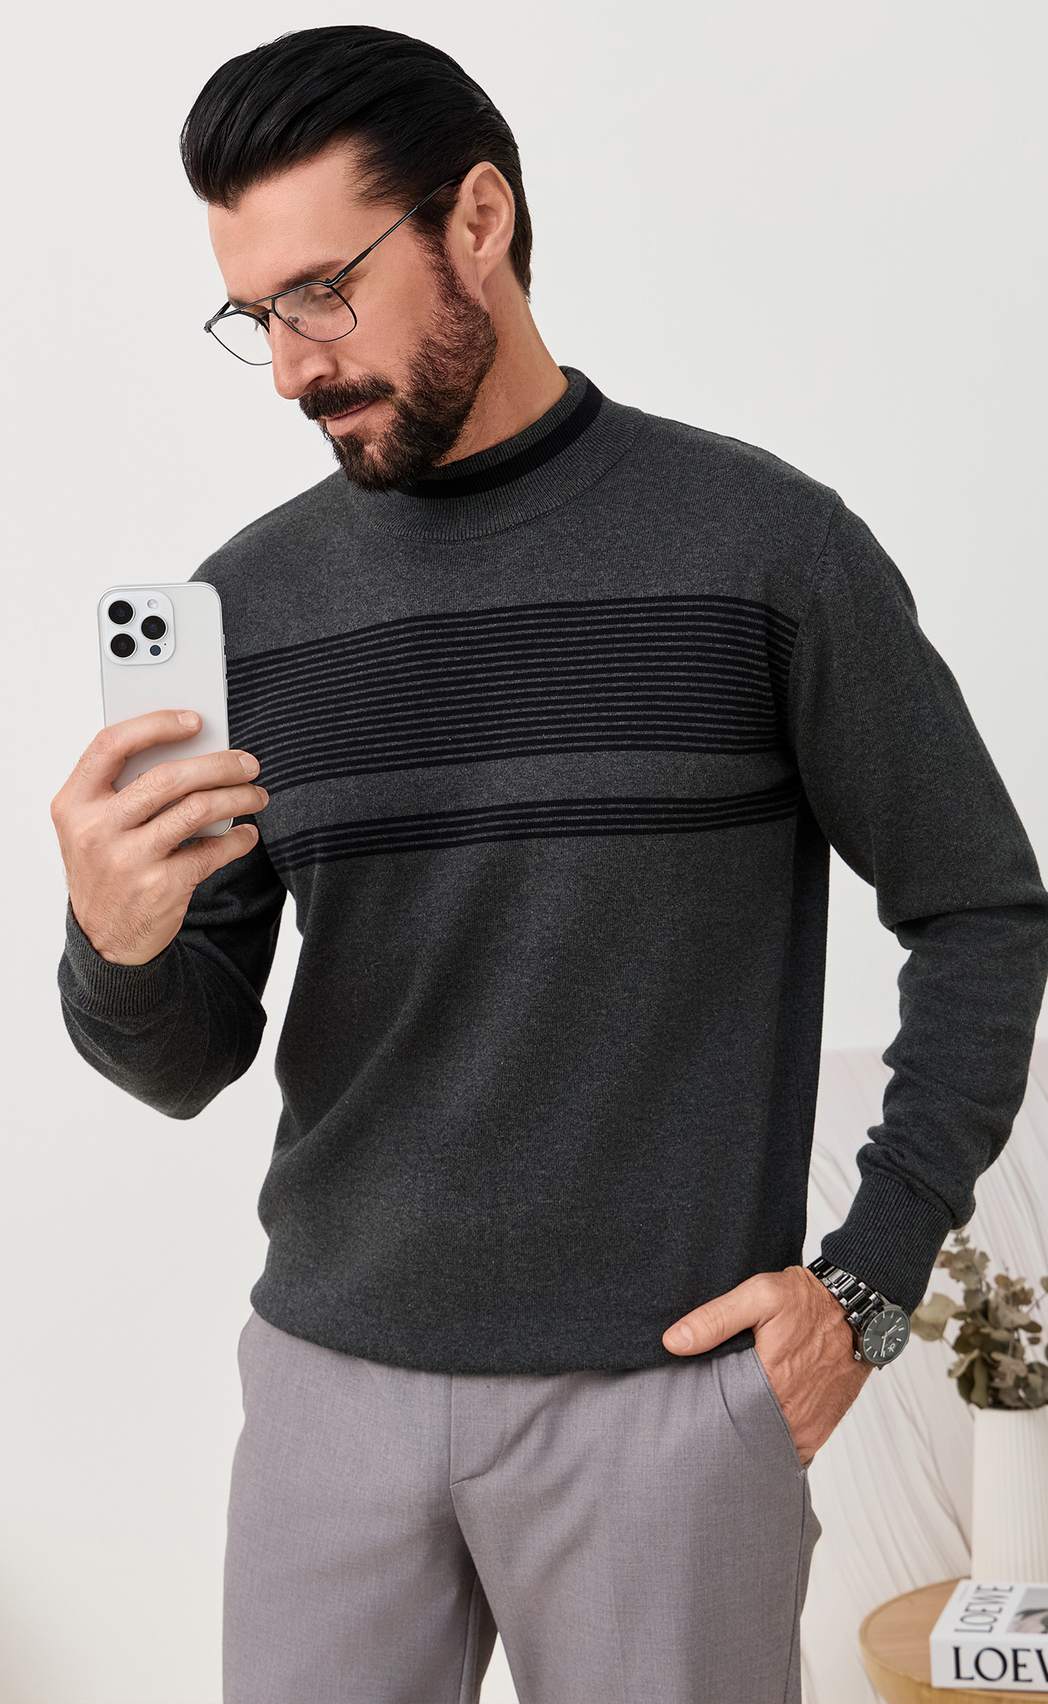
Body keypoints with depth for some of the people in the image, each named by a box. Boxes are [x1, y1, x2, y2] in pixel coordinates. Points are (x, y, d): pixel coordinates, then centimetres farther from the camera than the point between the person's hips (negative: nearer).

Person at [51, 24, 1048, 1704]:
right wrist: (117, 951, -17)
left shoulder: (762, 542, -7)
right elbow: (192, 1062, 4)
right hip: (328, 1372, 3)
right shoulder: (249, 598, 2)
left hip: (667, 1383, -2)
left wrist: (871, 1277, -6)